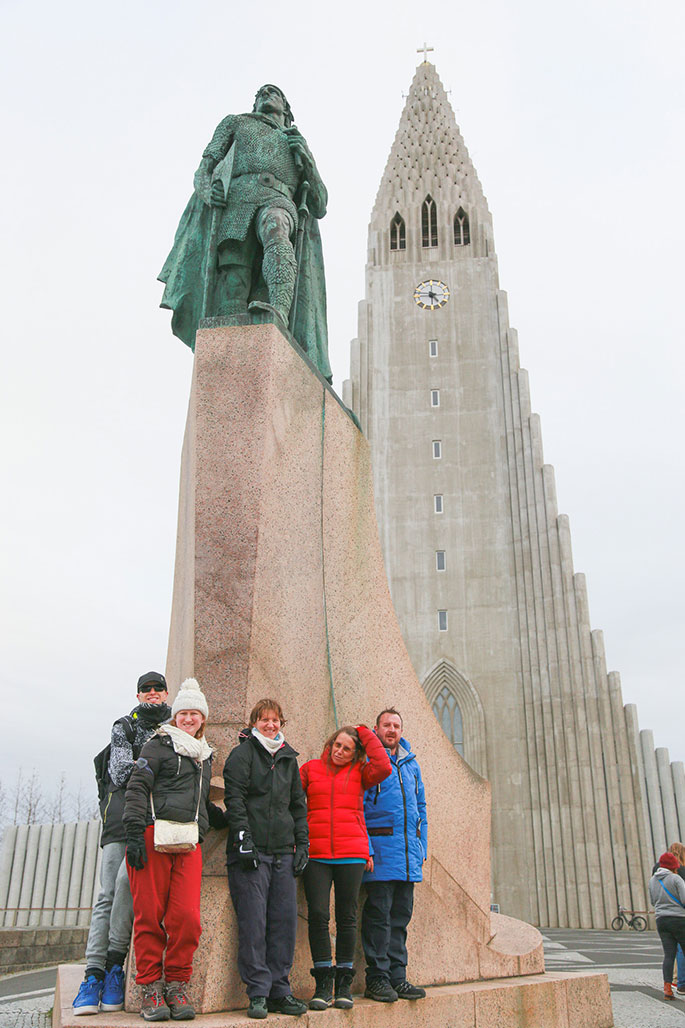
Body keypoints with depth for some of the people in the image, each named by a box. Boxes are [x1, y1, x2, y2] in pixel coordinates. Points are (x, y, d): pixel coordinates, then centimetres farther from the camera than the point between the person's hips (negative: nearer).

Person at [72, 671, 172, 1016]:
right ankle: (94, 973, -6)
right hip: (122, 814, 0)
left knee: (128, 880, -19)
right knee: (108, 894, -7)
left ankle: (114, 962, -8)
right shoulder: (125, 726, 13)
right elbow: (120, 772, 0)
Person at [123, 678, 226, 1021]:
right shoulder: (159, 745, 8)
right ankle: (151, 989, 7)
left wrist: (226, 821, 22)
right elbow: (137, 788, -2)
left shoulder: (204, 756, 26)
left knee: (187, 916, -8)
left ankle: (176, 986, 7)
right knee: (150, 914, -5)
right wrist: (135, 832, -13)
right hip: (153, 836, -4)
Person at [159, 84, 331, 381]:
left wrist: (304, 155, 12)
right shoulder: (235, 123, 36)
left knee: (274, 230, -39)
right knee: (232, 298, -20)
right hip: (235, 202, 0)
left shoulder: (299, 144, 37)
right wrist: (207, 189, -4)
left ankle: (279, 311, -60)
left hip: (278, 202, 0)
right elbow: (204, 168, 22)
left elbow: (319, 207, 25)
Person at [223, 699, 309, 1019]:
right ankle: (258, 992, 3)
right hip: (251, 849, -5)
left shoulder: (288, 758, 18)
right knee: (253, 921, -6)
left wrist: (302, 843, 13)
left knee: (285, 920, 4)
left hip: (283, 851, 5)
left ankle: (279, 991, 13)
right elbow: (234, 798, -7)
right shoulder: (242, 754, 1)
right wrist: (243, 838, -16)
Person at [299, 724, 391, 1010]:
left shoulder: (359, 772, 9)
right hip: (316, 854, 0)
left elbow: (383, 767, -8)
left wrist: (365, 734, -1)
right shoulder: (310, 769, 12)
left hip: (351, 854, 0)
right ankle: (323, 983, 6)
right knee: (318, 914, -6)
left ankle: (343, 983, 15)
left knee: (346, 917, 3)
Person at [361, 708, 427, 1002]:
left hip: (409, 853, 6)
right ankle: (377, 978, 7)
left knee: (401, 915, 10)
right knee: (378, 914, -3)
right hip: (381, 849, -6)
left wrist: (421, 847, 14)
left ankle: (397, 976, 18)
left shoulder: (411, 763, 17)